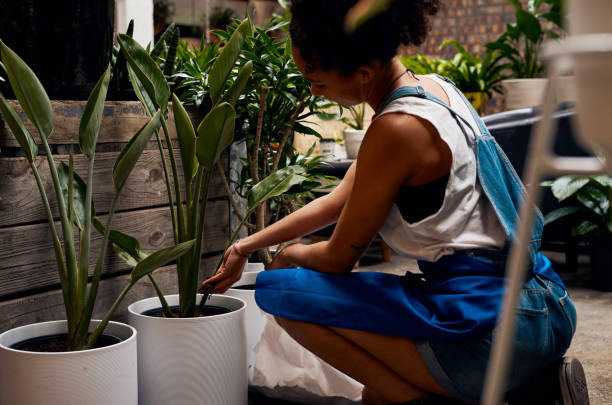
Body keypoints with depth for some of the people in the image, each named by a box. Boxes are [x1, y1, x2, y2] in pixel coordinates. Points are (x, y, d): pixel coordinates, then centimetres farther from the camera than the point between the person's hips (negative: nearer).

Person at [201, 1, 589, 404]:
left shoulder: (397, 129, -19)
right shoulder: (435, 87, 10)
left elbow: (338, 259, -6)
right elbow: (340, 199, 19)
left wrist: (289, 256, 17)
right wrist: (249, 245, 24)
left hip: (492, 331, -10)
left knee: (279, 289, -6)